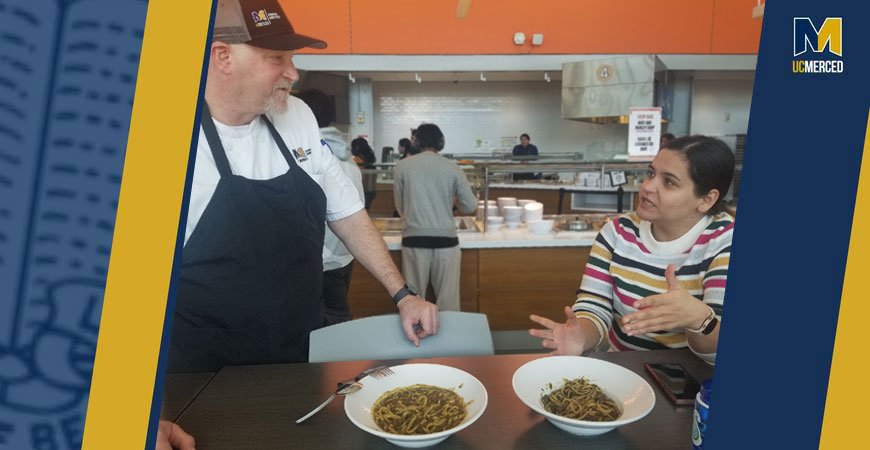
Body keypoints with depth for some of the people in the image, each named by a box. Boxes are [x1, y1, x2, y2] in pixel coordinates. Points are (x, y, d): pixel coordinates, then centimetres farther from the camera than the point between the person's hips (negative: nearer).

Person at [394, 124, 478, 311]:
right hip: (445, 239, 0)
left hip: (414, 240, 0)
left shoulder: (402, 166, 0)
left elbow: (400, 207, 9)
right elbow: (470, 206, 6)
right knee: (448, 299, 10)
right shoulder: (452, 168, 0)